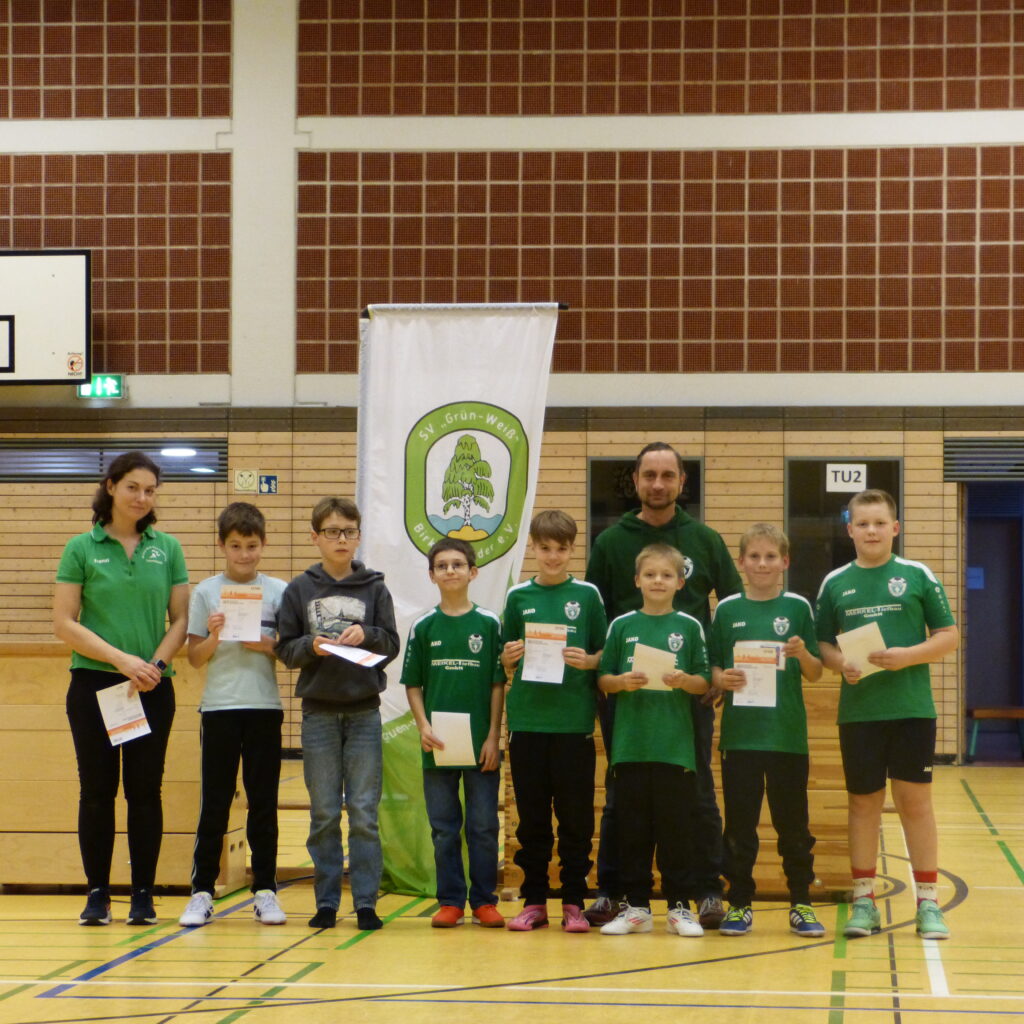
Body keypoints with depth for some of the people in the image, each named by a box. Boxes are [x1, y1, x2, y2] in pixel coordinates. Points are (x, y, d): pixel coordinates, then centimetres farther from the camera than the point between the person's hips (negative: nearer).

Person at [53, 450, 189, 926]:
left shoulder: (167, 548, 6)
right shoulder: (81, 548, 0)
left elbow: (180, 619, 6)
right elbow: (64, 623, -5)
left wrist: (155, 664, -11)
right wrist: (121, 659, -13)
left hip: (153, 688, 1)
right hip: (93, 685, -1)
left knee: (145, 791, 3)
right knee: (97, 791, 2)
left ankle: (143, 895, 10)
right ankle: (97, 893, 10)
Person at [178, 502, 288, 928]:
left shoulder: (278, 591, 6)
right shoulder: (206, 592, 4)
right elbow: (194, 658, 3)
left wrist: (269, 646, -11)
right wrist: (214, 636, -15)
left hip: (264, 706, 1)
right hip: (219, 706, -1)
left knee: (263, 801, 4)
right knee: (214, 802, 1)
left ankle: (265, 890, 10)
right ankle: (202, 892, 6)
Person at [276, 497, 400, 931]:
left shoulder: (374, 588, 5)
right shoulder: (299, 590, 5)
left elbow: (392, 645, 2)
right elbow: (285, 648, 3)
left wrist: (366, 635, -16)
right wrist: (311, 646, -16)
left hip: (364, 712, 0)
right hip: (318, 711, 0)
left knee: (364, 813, 0)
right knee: (323, 815, 5)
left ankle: (366, 902, 5)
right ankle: (326, 902, 11)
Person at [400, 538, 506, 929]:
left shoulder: (489, 623, 1)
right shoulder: (423, 627, 4)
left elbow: (498, 684, 1)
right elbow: (412, 685, 7)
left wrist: (493, 737, -5)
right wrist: (424, 727, -7)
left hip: (481, 744, -1)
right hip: (438, 745, 1)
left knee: (484, 826, 3)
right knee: (444, 829, 6)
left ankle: (484, 901, 12)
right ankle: (450, 901, 14)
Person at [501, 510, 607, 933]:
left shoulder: (587, 595, 5)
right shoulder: (519, 596, 8)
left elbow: (604, 655, 6)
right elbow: (506, 661, 13)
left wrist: (588, 660, -13)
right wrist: (509, 656, -8)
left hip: (574, 720, -1)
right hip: (527, 719, 1)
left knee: (576, 815, 1)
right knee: (531, 815, 5)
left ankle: (574, 902, 9)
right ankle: (533, 901, 13)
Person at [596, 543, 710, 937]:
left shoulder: (689, 627, 5)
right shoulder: (622, 625, 7)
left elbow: (704, 682, 6)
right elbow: (602, 679, 8)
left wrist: (684, 680, -14)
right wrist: (622, 682, -12)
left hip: (675, 745, -1)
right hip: (630, 743, 1)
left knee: (674, 827, 1)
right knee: (632, 827, 3)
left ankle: (679, 907, 9)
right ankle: (636, 906, 11)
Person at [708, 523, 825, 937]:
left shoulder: (798, 608, 2)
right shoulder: (727, 610, 4)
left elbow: (815, 673, 4)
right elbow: (712, 668, 8)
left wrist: (803, 654, -16)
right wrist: (722, 679, -13)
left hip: (788, 733, -1)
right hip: (739, 732, 1)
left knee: (793, 824, 5)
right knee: (739, 825, 5)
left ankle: (801, 905, 14)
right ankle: (739, 904, 15)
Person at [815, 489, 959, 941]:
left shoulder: (918, 576, 2)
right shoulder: (835, 583, 6)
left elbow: (948, 636, 2)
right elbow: (822, 644, 10)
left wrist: (907, 655, -13)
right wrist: (841, 663, -10)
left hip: (912, 709, -1)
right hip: (857, 712, 2)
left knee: (915, 801, 1)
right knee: (862, 803, 7)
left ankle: (928, 902, 9)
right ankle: (863, 901, 16)